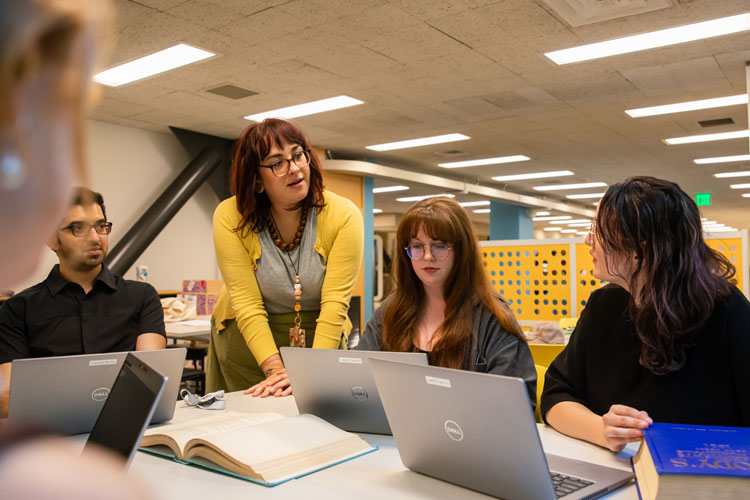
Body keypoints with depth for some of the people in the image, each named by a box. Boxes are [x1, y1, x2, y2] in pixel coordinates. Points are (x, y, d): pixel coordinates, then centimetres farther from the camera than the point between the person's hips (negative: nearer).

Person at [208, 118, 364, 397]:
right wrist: (275, 370, -27)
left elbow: (335, 303, -20)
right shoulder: (230, 217, -13)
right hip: (247, 342, 0)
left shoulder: (344, 216, -14)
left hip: (320, 337, 0)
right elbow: (247, 306, -17)